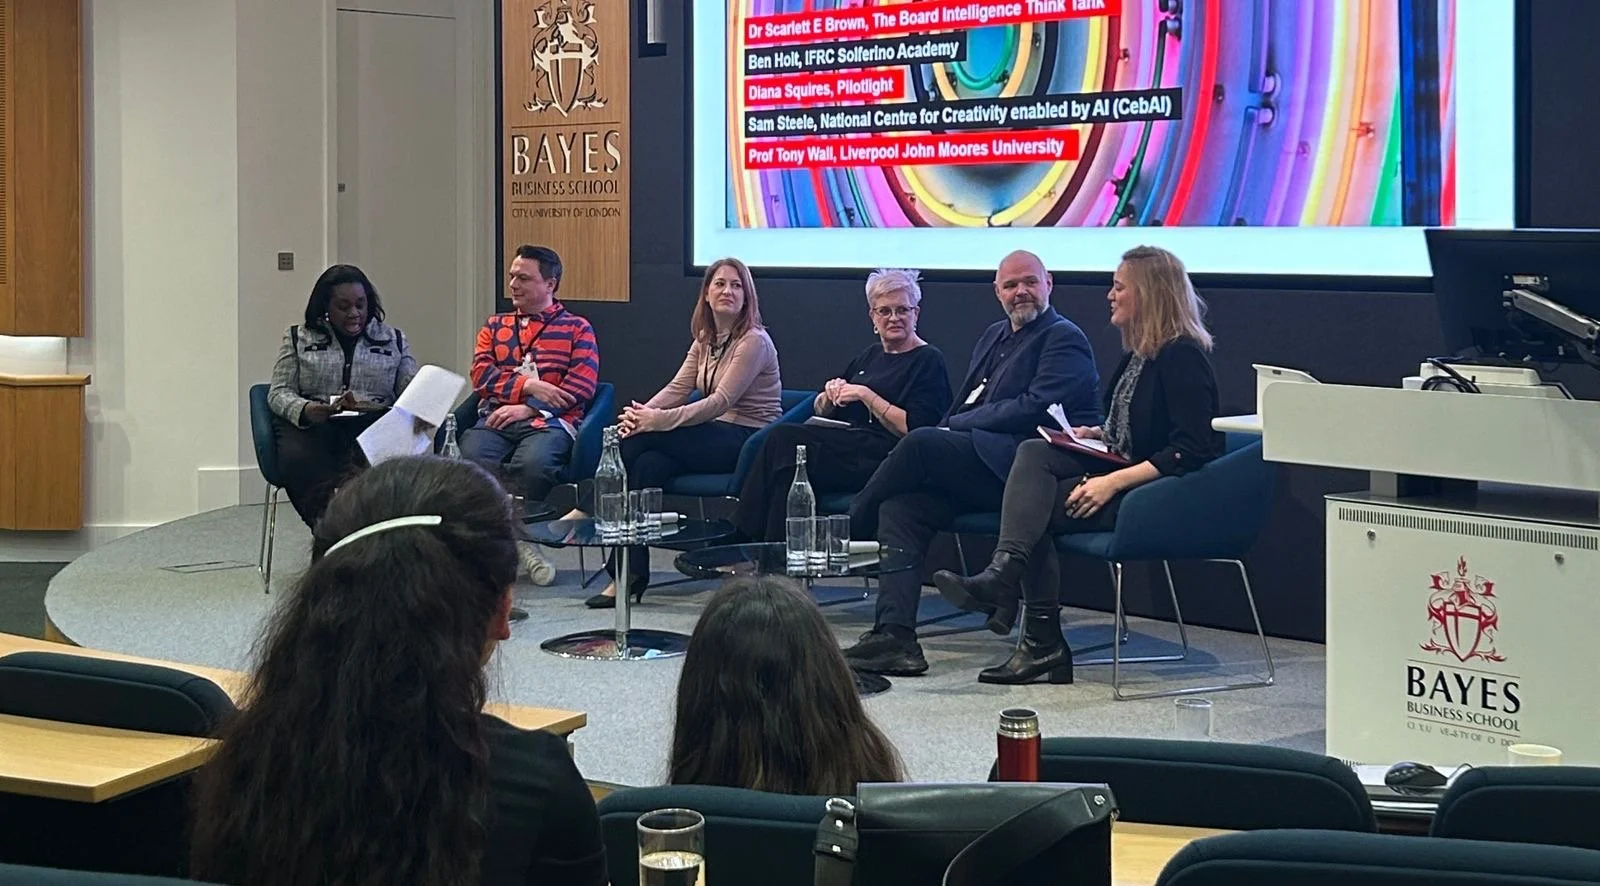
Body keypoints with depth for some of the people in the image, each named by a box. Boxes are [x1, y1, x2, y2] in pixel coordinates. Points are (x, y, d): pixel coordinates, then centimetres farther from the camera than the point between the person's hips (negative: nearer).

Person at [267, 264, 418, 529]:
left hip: (374, 427, 0)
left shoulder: (393, 340, 20)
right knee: (297, 461, -37)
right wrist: (304, 410, -15)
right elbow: (279, 393, 9)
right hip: (312, 426, 0)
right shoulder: (299, 338, 17)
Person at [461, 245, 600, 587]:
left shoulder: (576, 328, 15)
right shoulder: (494, 326, 27)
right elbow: (481, 375, 11)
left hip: (549, 421, -3)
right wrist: (529, 385, -6)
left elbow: (581, 387, 1)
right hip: (496, 419, 3)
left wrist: (528, 408, -10)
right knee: (473, 461, -32)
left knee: (532, 463, -38)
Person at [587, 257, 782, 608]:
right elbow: (677, 389, 6)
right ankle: (632, 572, -24)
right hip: (715, 438, 7)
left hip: (748, 439, -7)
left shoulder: (754, 341, -10)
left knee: (642, 439, -23)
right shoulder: (705, 340, 16)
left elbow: (722, 401, -19)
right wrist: (640, 414, -15)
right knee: (649, 463, -24)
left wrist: (659, 420, -26)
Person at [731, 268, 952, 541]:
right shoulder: (870, 355, 25)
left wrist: (867, 396, -11)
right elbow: (821, 412, 28)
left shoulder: (929, 361, 3)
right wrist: (830, 395, 5)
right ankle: (742, 538, -27)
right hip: (845, 442, 7)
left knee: (784, 439, -26)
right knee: (781, 436, -24)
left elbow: (914, 429, -11)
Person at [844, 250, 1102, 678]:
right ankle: (895, 637, -26)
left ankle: (849, 531, -6)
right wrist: (949, 429, 0)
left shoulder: (1064, 338, 1)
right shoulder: (994, 337, 27)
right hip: (980, 471, 8)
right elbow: (962, 409, 24)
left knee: (922, 442, -26)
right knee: (902, 506, -18)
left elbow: (1035, 408, -13)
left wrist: (956, 425, -11)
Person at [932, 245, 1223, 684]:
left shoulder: (1182, 357, -13)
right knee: (1034, 453, -14)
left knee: (1036, 506, -20)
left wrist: (1114, 482, -24)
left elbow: (1191, 451, -20)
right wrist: (1095, 434, 10)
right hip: (1122, 474, 9)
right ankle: (1003, 573, -26)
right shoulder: (1137, 354, 16)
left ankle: (1043, 643, -20)